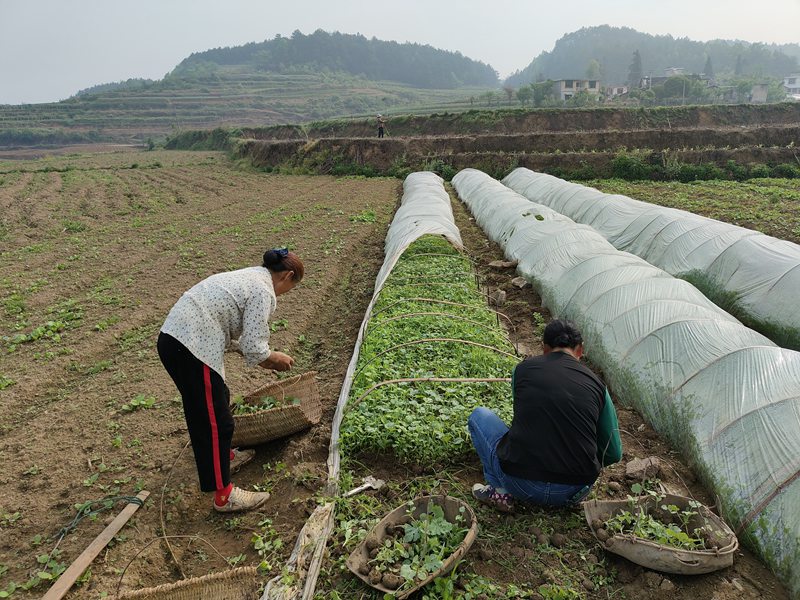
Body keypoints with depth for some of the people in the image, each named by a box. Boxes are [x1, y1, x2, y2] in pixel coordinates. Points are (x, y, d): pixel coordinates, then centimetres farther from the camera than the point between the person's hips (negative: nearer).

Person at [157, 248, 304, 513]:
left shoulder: (249, 276, 20)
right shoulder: (263, 291, -10)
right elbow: (254, 349, -14)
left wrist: (261, 357, 24)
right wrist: (275, 358, 7)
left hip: (175, 338, 10)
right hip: (191, 348, -10)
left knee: (217, 401, 26)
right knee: (214, 420, 0)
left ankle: (223, 456, 45)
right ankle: (224, 495, 11)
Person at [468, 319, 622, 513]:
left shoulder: (523, 368, 4)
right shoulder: (595, 383, 5)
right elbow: (613, 454, 12)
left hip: (522, 485, -3)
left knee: (479, 416, 19)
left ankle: (500, 491, 8)